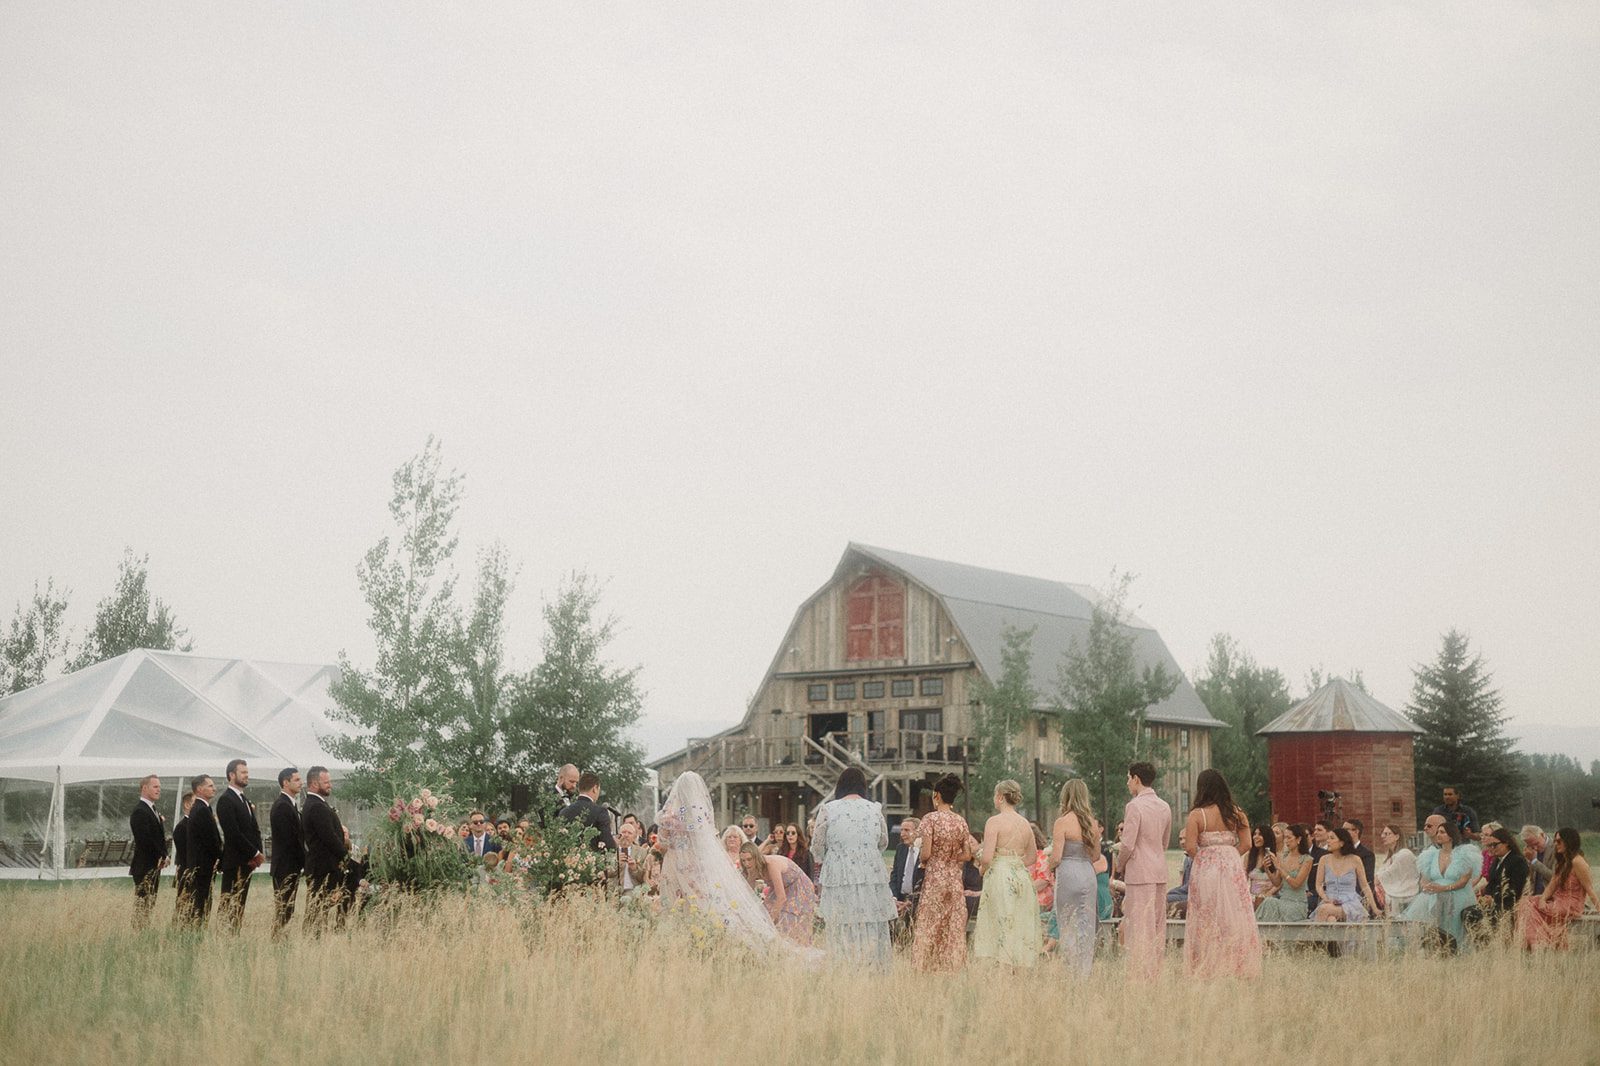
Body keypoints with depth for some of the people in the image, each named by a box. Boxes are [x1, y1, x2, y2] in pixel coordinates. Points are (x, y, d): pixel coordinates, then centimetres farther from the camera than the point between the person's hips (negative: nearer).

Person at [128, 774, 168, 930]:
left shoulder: (153, 810, 17)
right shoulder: (139, 811, -14)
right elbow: (145, 839, -20)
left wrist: (163, 856, 5)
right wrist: (161, 857, -13)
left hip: (155, 865, 9)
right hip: (145, 866, -9)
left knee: (150, 904, 9)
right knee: (142, 903, -9)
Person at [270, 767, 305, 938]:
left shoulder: (289, 804, 16)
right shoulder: (282, 806, -15)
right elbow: (288, 839, -18)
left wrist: (303, 861, 10)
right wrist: (304, 861, -12)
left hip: (291, 867, 9)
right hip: (286, 867, -9)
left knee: (286, 908, 9)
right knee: (284, 908, -8)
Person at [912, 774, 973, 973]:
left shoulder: (930, 819, -10)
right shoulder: (961, 822, 5)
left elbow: (926, 853, -15)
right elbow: (967, 854, 5)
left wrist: (922, 860, 5)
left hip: (934, 877, -4)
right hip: (955, 878, 4)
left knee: (929, 926, 1)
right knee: (954, 927, 8)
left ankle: (928, 967, -1)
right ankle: (952, 966, 8)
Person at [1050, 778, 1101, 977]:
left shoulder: (1062, 822, -10)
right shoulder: (1092, 823, 7)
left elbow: (1056, 858, -11)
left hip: (1068, 876, -5)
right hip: (1089, 875, 5)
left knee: (1068, 928, 2)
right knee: (1086, 927, 10)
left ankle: (1072, 973, 2)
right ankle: (1085, 972, 12)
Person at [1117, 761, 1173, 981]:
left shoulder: (1134, 806, -13)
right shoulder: (1165, 807, 11)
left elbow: (1128, 845, -16)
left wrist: (1120, 865, 1)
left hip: (1139, 872, -7)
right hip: (1160, 872, 7)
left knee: (1139, 926, -5)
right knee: (1157, 926, 11)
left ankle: (1139, 975, -6)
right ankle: (1155, 973, 15)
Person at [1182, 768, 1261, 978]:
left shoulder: (1196, 815, -8)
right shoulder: (1236, 813, 2)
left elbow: (1191, 848, -12)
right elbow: (1246, 844, -1)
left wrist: (1201, 861, 7)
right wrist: (1228, 857, 8)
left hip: (1206, 869, -3)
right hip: (1232, 868, 3)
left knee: (1207, 921, 3)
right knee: (1233, 919, 7)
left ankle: (1208, 969, 5)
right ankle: (1236, 967, 8)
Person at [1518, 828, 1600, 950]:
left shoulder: (1577, 862, -14)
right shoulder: (1561, 861, 16)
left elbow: (1590, 890, -14)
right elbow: (1552, 885, 11)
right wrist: (1542, 899, -6)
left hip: (1570, 906, -9)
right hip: (1557, 901, 9)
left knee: (1531, 909, -18)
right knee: (1526, 904, -9)